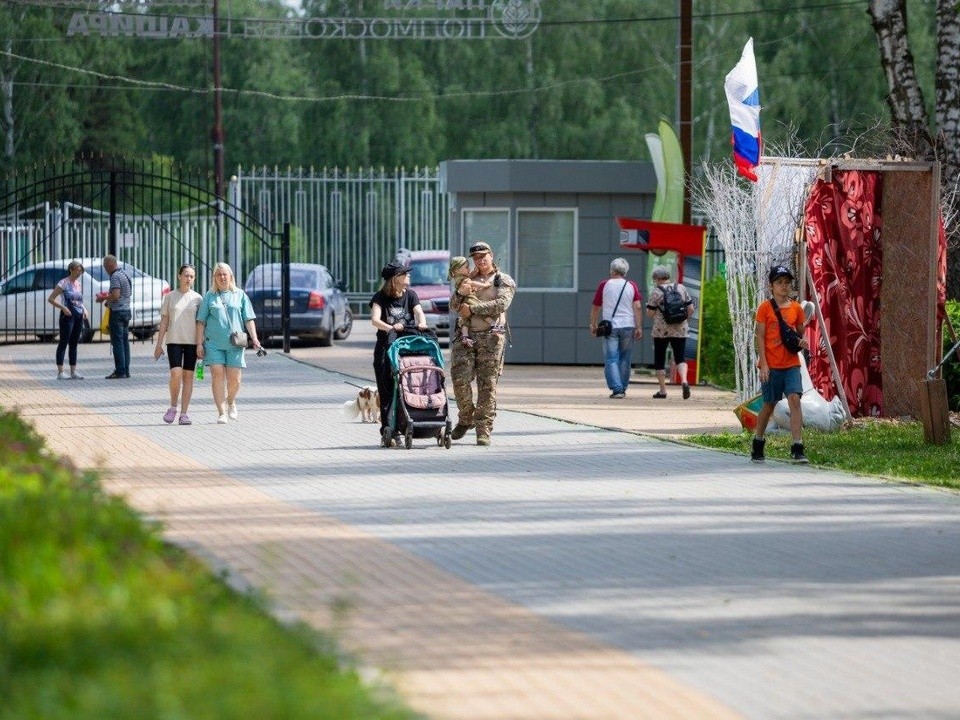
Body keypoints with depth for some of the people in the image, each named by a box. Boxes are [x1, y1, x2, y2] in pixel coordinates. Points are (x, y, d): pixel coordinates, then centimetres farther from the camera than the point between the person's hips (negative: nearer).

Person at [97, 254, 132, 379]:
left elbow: (115, 295, -24)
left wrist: (103, 299, -8)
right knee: (124, 341, 11)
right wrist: (109, 300, 20)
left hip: (117, 312, -9)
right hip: (126, 310, 9)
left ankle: (120, 371, -9)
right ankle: (126, 371, 12)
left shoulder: (115, 276, -15)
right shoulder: (125, 274, 15)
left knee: (117, 342, -7)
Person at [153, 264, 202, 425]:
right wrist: (159, 344, 5)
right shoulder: (170, 297, 6)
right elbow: (164, 321, 8)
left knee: (188, 375, 0)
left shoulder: (197, 298, 7)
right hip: (174, 341, -1)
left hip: (192, 341, 1)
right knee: (176, 374, -16)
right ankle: (173, 407, 4)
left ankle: (184, 413, 5)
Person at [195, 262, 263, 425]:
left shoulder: (240, 295, 10)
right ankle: (221, 412, -7)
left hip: (235, 343, 0)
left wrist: (254, 338, -3)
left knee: (234, 378, -2)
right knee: (218, 375, -9)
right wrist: (199, 343, 0)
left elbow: (249, 319, 9)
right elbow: (201, 321, 8)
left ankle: (231, 401, 29)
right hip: (214, 343, 0)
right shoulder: (209, 296, 9)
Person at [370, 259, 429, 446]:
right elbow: (375, 320, -15)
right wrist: (391, 328, -33)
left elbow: (419, 312, -7)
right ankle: (388, 431, -7)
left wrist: (422, 324, -30)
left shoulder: (410, 295, 10)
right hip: (386, 348, -3)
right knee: (387, 391, -6)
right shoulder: (380, 297, 0)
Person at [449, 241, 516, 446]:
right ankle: (466, 419, 12)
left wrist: (472, 308, -12)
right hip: (466, 335, 3)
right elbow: (454, 304, 11)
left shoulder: (504, 281, 6)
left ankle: (484, 430, -1)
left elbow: (501, 304, -11)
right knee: (460, 378, -9)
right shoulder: (469, 280, 20)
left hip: (491, 337, -3)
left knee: (487, 384, -4)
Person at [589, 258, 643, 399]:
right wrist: (639, 327, -4)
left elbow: (595, 307, 6)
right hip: (628, 327, 2)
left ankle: (616, 389, -15)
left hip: (610, 327, -2)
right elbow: (637, 308, -5)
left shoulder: (604, 285, 1)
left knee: (611, 360, -3)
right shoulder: (632, 286, 4)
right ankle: (622, 389, 17)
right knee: (624, 360, 13)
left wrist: (593, 325, 17)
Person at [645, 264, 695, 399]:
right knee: (680, 358, 5)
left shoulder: (656, 292, -7)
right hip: (680, 330, 3)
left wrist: (648, 306, 15)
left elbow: (650, 314, -5)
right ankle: (684, 381, -22)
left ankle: (662, 390, 10)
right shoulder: (681, 288, 4)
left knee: (659, 359, 10)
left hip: (661, 331, -3)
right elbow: (690, 309, 4)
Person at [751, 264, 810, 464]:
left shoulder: (796, 308, 7)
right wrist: (763, 364, -10)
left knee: (794, 399, -14)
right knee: (769, 404, 7)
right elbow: (759, 336, -4)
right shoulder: (765, 308, -2)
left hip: (791, 363, 2)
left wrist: (803, 341, -6)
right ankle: (758, 444, 29)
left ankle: (797, 448, -17)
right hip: (771, 365, -2)